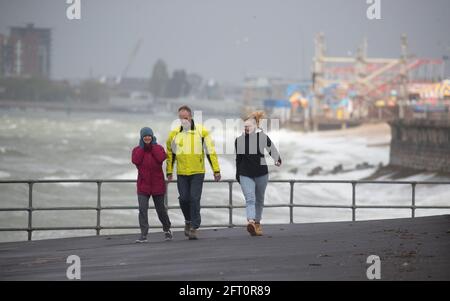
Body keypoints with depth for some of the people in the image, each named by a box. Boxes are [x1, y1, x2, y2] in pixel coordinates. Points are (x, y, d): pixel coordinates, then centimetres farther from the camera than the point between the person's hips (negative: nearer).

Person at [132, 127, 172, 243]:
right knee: (142, 209, -15)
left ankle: (167, 230, 35)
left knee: (161, 209, 12)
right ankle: (143, 235, -16)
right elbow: (135, 160, -16)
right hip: (143, 185, 0)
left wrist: (153, 146, -9)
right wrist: (142, 147, -10)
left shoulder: (158, 148, 3)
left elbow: (161, 158, -17)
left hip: (157, 185, 0)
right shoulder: (137, 149, 4)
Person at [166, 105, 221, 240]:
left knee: (194, 199, -8)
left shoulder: (202, 132, -4)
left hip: (198, 172, -2)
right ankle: (188, 221, 27)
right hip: (181, 173, 2)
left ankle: (194, 228, -2)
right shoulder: (174, 133, 2)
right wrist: (169, 171, 13)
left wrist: (216, 170, -4)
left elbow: (210, 152, -1)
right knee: (183, 199, 0)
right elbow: (170, 153, 14)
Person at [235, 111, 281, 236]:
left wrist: (277, 160, -2)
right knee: (250, 199, -16)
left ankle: (257, 223, 29)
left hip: (261, 174, 1)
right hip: (245, 175, -1)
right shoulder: (239, 140, 0)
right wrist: (237, 174, 14)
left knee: (259, 200, 14)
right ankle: (250, 221, -32)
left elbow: (272, 150, 9)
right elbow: (238, 159, 10)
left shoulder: (263, 138, -5)